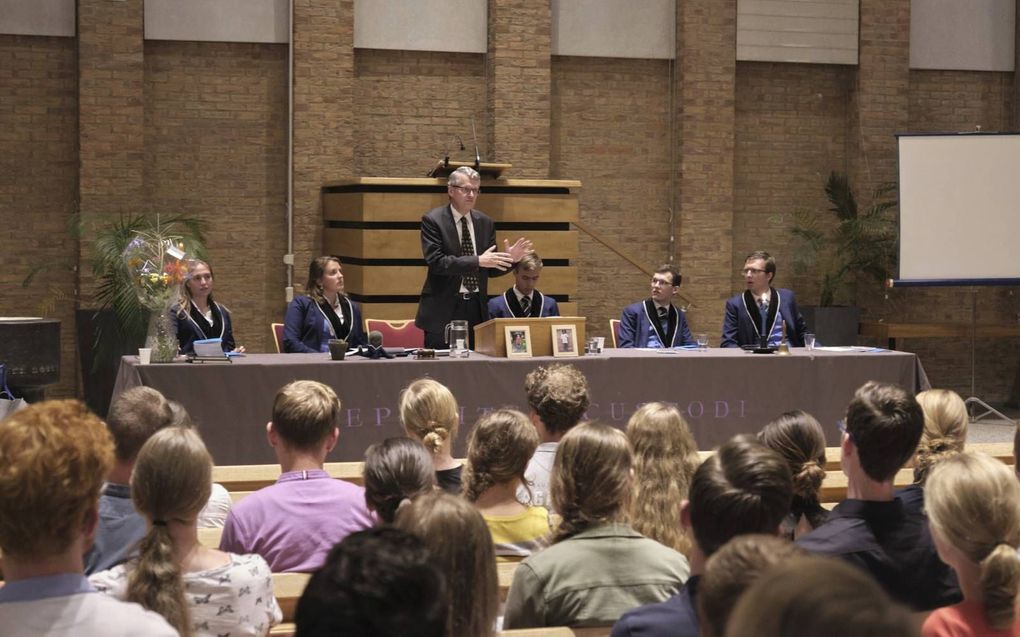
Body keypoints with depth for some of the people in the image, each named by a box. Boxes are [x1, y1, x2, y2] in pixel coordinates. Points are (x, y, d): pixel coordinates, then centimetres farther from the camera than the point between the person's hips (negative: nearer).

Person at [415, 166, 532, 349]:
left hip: (477, 308, 5)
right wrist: (477, 261, -25)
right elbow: (436, 261, -19)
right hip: (443, 310, -5)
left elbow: (491, 270, 13)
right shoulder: (433, 220, -5)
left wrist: (509, 259, -7)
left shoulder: (485, 222, 10)